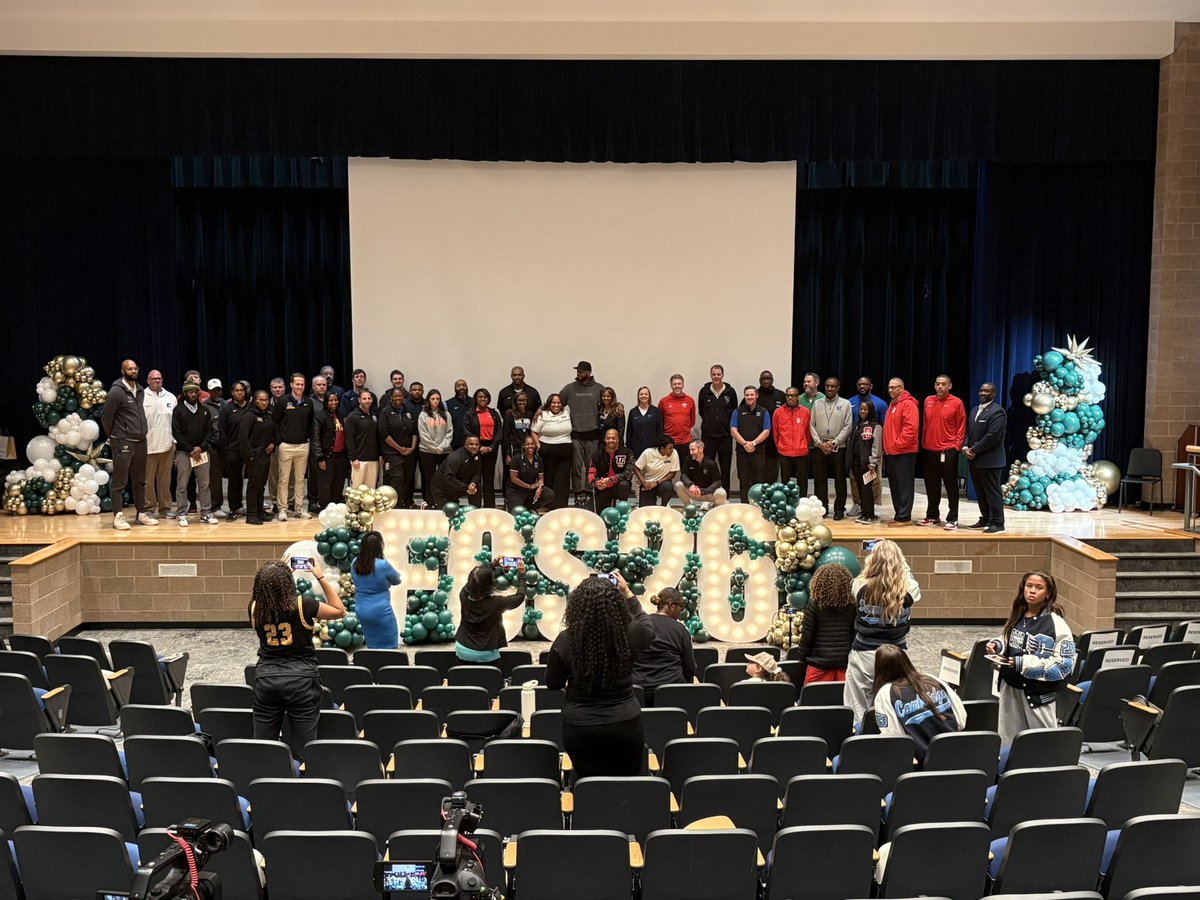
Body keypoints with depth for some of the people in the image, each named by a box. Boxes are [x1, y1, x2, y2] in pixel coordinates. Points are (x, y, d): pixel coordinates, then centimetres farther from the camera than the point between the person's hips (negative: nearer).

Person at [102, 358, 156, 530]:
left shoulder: (140, 390, 10)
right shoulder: (116, 391, -10)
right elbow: (106, 417, -6)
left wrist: (141, 433, 12)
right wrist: (114, 437, 3)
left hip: (140, 441, 7)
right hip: (123, 443, -7)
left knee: (139, 480, 14)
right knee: (120, 481, -2)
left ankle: (141, 514, 22)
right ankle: (118, 516, 1)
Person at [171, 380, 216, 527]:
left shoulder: (204, 410, 10)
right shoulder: (178, 410, 0)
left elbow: (209, 431, 7)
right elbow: (176, 433, -6)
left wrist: (201, 447, -7)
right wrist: (191, 449, -11)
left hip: (202, 452, 3)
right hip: (184, 453, -3)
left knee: (204, 485, 5)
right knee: (182, 486, 0)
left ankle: (206, 514, 10)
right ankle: (181, 514, 6)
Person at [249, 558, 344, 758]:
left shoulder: (255, 608, -4)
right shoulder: (302, 605, -14)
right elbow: (339, 610, 2)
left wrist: (277, 574, 18)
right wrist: (321, 577, 3)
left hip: (266, 678, 3)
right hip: (301, 679, -3)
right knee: (304, 746, 1)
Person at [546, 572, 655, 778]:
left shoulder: (565, 640, -17)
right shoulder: (629, 634, -17)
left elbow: (553, 684, -1)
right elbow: (648, 628, 10)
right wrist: (628, 593, 13)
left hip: (580, 728, 0)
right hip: (625, 724, 1)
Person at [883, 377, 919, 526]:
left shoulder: (908, 404, -11)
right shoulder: (893, 405, 18)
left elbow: (910, 428, -20)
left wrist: (897, 444, -18)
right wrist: (887, 446, 14)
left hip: (904, 452, -9)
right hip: (892, 452, 10)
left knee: (904, 485, -7)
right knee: (895, 485, 12)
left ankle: (904, 517, -5)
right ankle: (899, 515, 19)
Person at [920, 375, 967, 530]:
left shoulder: (956, 403, -5)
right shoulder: (928, 401, 8)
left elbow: (961, 426, -4)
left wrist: (957, 446, -9)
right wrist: (923, 443, 10)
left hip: (948, 451, -5)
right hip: (929, 450, 5)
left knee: (951, 486, 0)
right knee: (931, 485, 12)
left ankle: (952, 519, 5)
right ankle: (932, 516, 23)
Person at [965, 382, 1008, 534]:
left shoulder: (997, 411, -11)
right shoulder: (974, 410, 18)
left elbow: (992, 435, -19)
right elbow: (968, 431, 18)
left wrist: (974, 450, -15)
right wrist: (965, 447, -1)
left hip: (990, 460, -9)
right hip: (974, 459, 9)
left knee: (992, 492, -5)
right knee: (980, 493, 14)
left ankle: (997, 524, -1)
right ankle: (986, 520, 24)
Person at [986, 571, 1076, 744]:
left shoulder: (1056, 624, -15)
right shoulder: (1017, 616, 4)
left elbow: (1065, 664, -18)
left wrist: (1026, 664, -21)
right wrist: (996, 645, -3)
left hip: (1039, 694, -6)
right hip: (1011, 688, 6)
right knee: (1009, 741, 16)